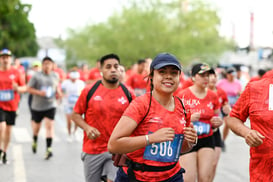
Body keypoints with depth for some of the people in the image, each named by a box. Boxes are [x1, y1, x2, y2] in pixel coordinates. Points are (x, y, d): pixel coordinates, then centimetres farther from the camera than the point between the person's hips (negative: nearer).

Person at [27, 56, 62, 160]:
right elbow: (29, 89, -5)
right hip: (37, 105, -1)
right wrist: (39, 92, -20)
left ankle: (49, 149, -13)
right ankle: (35, 140, 46)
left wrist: (58, 92, 1)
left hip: (50, 105, 1)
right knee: (36, 126, 13)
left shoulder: (55, 76, 4)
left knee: (49, 125, -13)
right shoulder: (36, 76, -6)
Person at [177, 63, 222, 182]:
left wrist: (218, 122, -2)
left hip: (207, 140, 4)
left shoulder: (213, 96, 6)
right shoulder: (183, 95, -6)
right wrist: (189, 119, -20)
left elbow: (216, 117, 21)